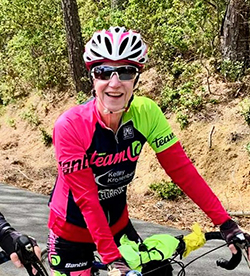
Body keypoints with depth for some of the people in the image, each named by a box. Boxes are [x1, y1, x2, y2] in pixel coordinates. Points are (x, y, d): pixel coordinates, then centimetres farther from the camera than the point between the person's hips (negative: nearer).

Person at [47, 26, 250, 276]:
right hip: (72, 231, -3)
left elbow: (181, 169, -15)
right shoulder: (70, 126, -27)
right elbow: (86, 198, -27)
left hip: (117, 223, 4)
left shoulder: (146, 113, -16)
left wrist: (224, 222, -20)